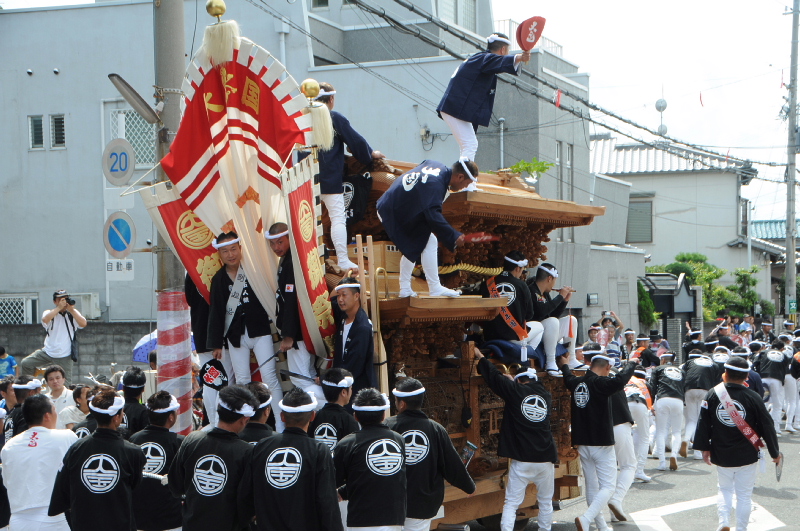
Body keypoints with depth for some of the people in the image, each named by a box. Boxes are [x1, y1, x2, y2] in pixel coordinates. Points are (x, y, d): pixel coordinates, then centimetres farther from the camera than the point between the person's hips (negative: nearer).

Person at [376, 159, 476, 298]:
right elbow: (433, 215, -33)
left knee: (413, 246, 19)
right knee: (429, 242, -12)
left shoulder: (438, 167, 1)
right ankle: (435, 288, -8)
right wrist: (454, 236, -31)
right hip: (394, 213, -11)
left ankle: (405, 289, 21)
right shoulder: (435, 184, -28)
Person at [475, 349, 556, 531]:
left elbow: (494, 377, 6)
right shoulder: (545, 394, 9)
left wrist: (481, 358, 23)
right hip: (545, 459, 4)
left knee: (511, 502, -2)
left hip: (522, 459, -3)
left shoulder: (515, 391, -3)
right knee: (546, 501, 17)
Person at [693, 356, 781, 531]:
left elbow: (703, 424, -2)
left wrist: (705, 448, 11)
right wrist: (775, 452, 9)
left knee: (724, 489, 19)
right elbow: (767, 427, -5)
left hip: (721, 456, 2)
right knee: (744, 494, 9)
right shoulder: (752, 398, -12)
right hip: (747, 457, -2)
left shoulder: (712, 395, -8)